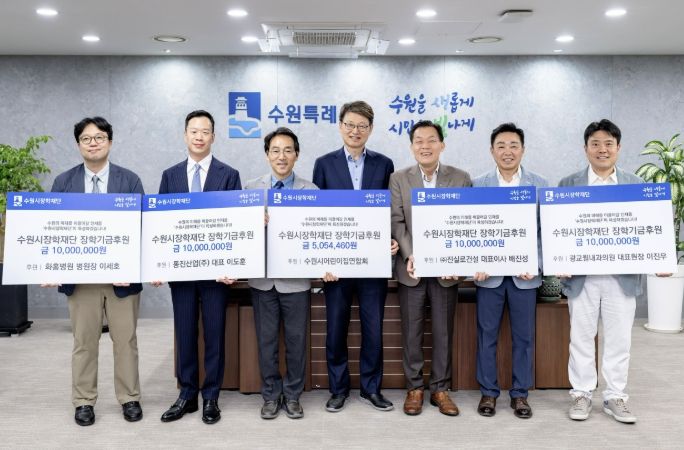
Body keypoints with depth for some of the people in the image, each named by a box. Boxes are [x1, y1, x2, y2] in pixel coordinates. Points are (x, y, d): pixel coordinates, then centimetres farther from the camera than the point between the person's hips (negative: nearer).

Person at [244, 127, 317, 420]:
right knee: (266, 339, 10)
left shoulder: (311, 191, 0)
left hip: (297, 278, -1)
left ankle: (293, 395, 23)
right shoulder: (250, 189, 4)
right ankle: (271, 395, 24)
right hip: (262, 278, 1)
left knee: (296, 339, 7)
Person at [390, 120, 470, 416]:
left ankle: (440, 388, 20)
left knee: (443, 331, 8)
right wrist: (409, 255, -15)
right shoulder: (398, 179, 4)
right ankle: (414, 387, 19)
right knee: (412, 331, 7)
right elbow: (396, 222, -2)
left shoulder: (461, 178, 3)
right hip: (411, 268, 0)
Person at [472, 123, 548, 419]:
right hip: (489, 273, 0)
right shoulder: (478, 185, 3)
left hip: (525, 274, 1)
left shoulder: (541, 186, 4)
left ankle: (520, 393, 20)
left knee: (524, 336, 8)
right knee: (487, 335, 6)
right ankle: (488, 391, 19)